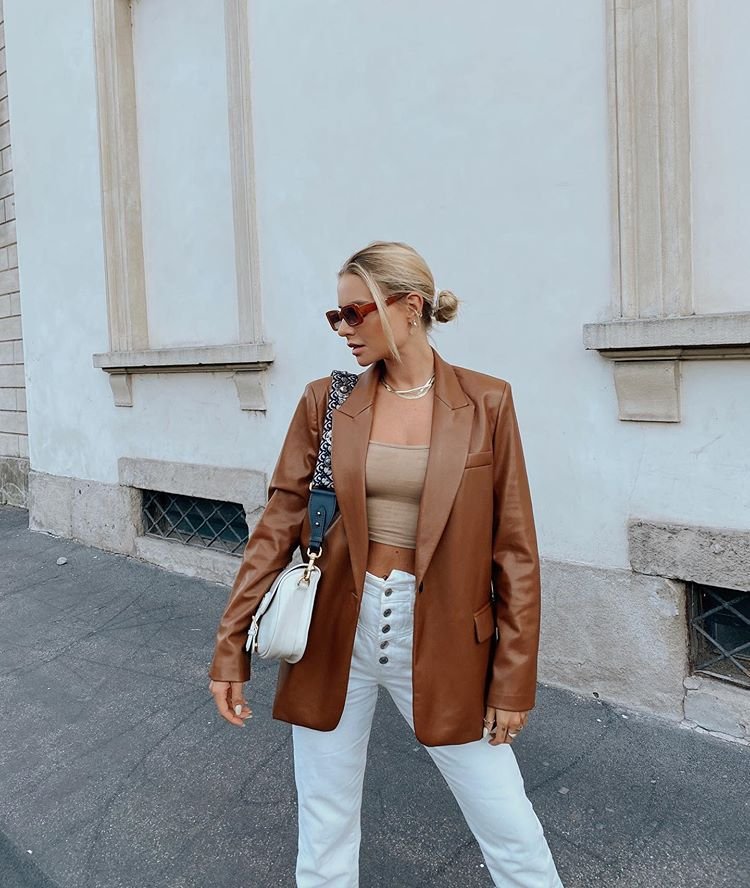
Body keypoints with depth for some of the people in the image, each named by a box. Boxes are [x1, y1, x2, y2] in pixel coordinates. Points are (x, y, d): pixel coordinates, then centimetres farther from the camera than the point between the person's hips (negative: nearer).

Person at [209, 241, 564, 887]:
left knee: (507, 822, 12)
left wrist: (515, 678, -3)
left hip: (439, 642, -1)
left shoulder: (486, 402, -5)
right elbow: (277, 529, 0)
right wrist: (231, 650, -1)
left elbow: (515, 549, -3)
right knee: (325, 827, 17)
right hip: (334, 634, 2)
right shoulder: (325, 401, -1)